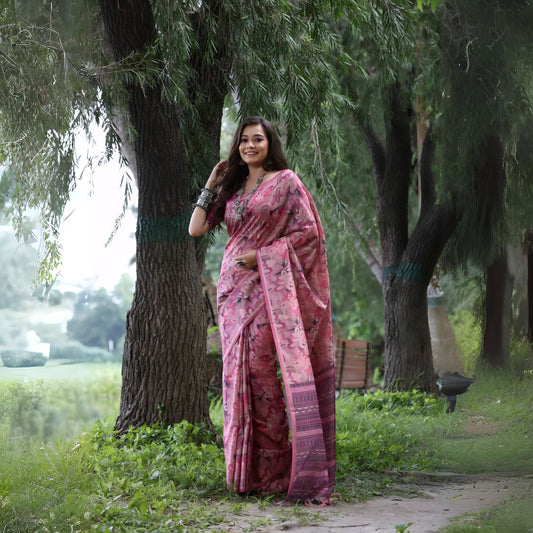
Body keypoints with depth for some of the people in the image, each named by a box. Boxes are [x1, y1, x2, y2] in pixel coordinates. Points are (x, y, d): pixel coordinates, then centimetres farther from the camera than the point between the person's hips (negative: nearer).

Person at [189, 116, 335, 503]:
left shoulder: (286, 182, 1)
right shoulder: (232, 190, 18)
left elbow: (308, 232, -6)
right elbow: (196, 228, 14)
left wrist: (261, 255, -11)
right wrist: (211, 185, 11)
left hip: (268, 286, -6)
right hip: (234, 287, 6)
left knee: (259, 367, -14)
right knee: (238, 370, 2)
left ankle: (270, 468, -9)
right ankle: (245, 470, 6)